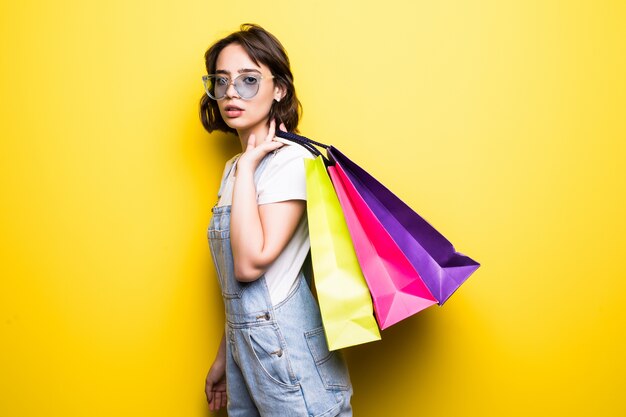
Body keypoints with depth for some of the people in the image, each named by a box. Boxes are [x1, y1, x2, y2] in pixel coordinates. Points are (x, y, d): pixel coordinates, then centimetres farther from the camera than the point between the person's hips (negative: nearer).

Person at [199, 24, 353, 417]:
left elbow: (250, 263, -25)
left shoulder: (290, 158, -14)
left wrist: (248, 166, -19)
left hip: (287, 352, -8)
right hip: (244, 343, 8)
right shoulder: (234, 168, 10)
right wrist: (224, 357, 18)